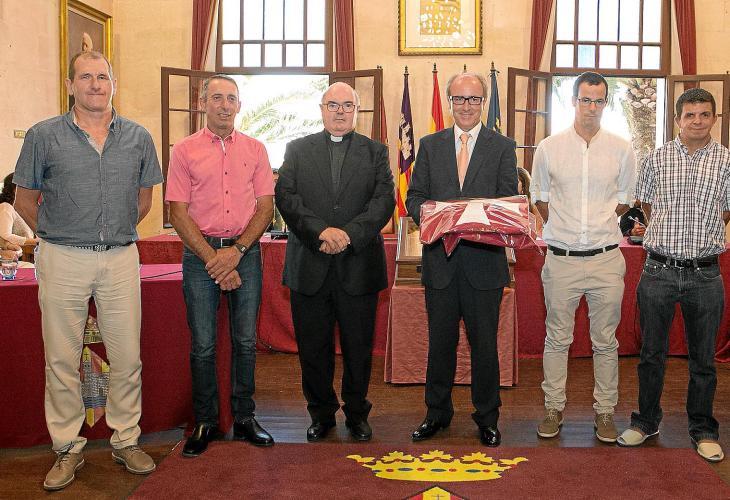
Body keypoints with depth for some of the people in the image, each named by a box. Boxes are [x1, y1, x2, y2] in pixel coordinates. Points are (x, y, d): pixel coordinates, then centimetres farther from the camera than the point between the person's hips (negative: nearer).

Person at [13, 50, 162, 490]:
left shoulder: (138, 138, 5)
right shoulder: (44, 136, 0)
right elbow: (25, 200, 8)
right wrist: (58, 237, 9)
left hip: (121, 259, 1)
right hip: (63, 260, -1)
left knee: (127, 357, 5)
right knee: (62, 360, 5)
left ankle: (126, 440, 21)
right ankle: (68, 449, 18)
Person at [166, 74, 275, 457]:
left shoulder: (255, 150, 8)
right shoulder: (185, 150, 3)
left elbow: (266, 207, 4)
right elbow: (178, 213, -2)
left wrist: (237, 250, -9)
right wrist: (213, 258, -10)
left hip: (245, 251, 2)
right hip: (200, 253, -1)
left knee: (245, 341, 7)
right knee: (202, 345, 2)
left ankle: (244, 418, 19)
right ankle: (204, 423, 15)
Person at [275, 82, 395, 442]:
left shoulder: (376, 152, 9)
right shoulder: (298, 150, 9)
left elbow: (384, 200, -3)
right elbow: (286, 197, -3)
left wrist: (349, 233, -17)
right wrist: (321, 231, -18)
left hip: (358, 266, 0)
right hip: (309, 267, 0)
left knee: (358, 347, 7)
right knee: (313, 348, 8)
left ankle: (356, 413, 25)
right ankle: (321, 413, 24)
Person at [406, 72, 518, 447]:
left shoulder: (502, 148, 4)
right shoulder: (429, 146, 10)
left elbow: (509, 202, -2)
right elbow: (414, 197, 7)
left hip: (484, 260, -2)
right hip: (440, 261, 2)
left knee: (484, 344, 7)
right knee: (440, 342, 12)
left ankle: (487, 417, 22)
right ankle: (437, 413, 26)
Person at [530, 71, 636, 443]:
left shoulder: (622, 150, 3)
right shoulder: (549, 148, 2)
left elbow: (626, 198, 15)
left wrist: (601, 225, 6)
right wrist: (562, 227, 6)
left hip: (606, 259, 0)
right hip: (561, 259, 0)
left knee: (605, 341, 8)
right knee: (557, 338, 7)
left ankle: (605, 411, 19)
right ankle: (554, 408, 19)